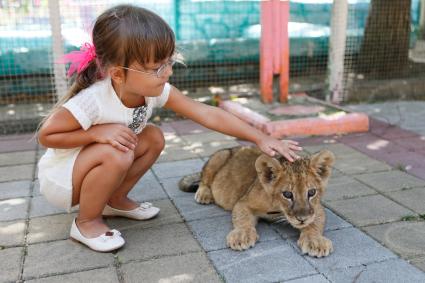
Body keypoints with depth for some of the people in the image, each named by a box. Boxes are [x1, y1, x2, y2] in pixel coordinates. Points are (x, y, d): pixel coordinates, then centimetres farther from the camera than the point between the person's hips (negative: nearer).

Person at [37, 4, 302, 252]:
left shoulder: (156, 90, -19)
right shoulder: (92, 101, -35)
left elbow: (208, 114, -20)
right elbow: (46, 135, -21)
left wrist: (262, 138, -24)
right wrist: (98, 132, -35)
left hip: (100, 163, 6)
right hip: (59, 177, -6)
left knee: (153, 138, -7)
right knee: (116, 154, -32)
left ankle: (115, 200, 11)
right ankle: (86, 222, -6)